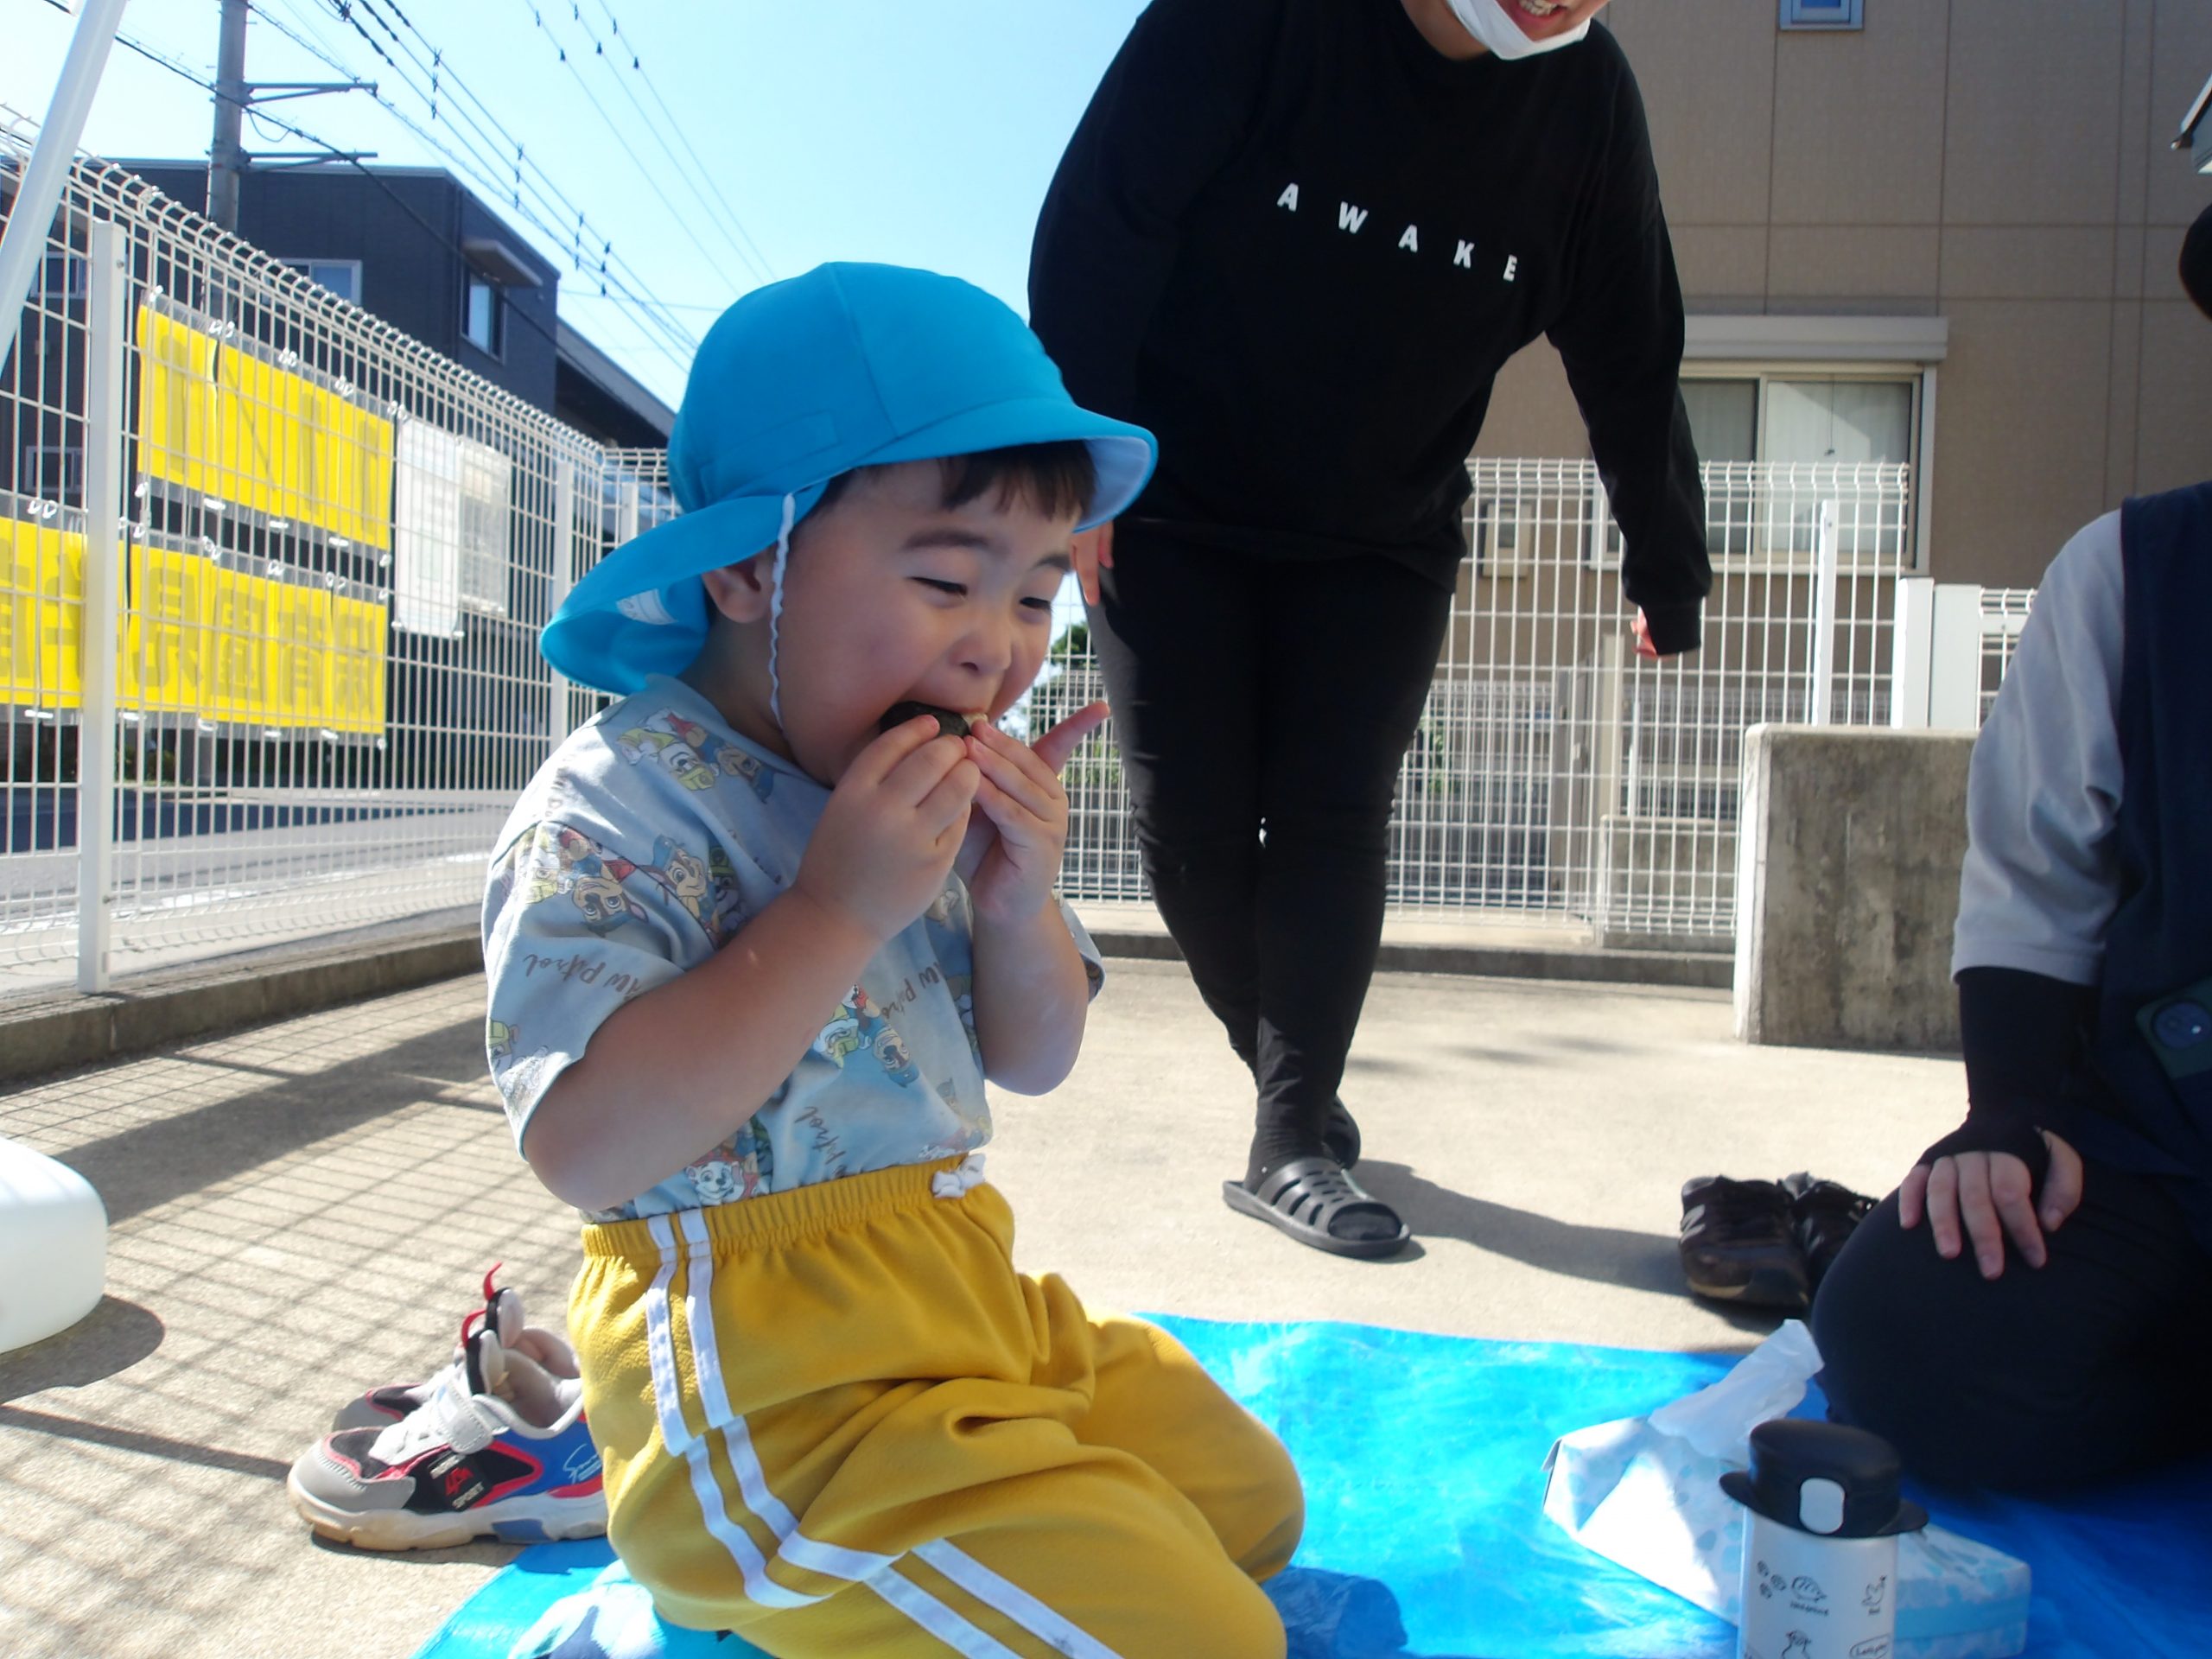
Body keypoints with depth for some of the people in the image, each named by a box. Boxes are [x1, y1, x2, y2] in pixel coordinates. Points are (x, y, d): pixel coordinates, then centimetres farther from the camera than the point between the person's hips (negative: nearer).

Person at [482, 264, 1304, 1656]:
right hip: (781, 1377, -8)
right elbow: (586, 1152, -29)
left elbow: (1032, 1062, 11)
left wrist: (1019, 905, -11)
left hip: (974, 1305, 9)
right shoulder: (616, 812, -18)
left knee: (1249, 1501, 21)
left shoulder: (928, 798, 5)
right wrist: (838, 910, -29)